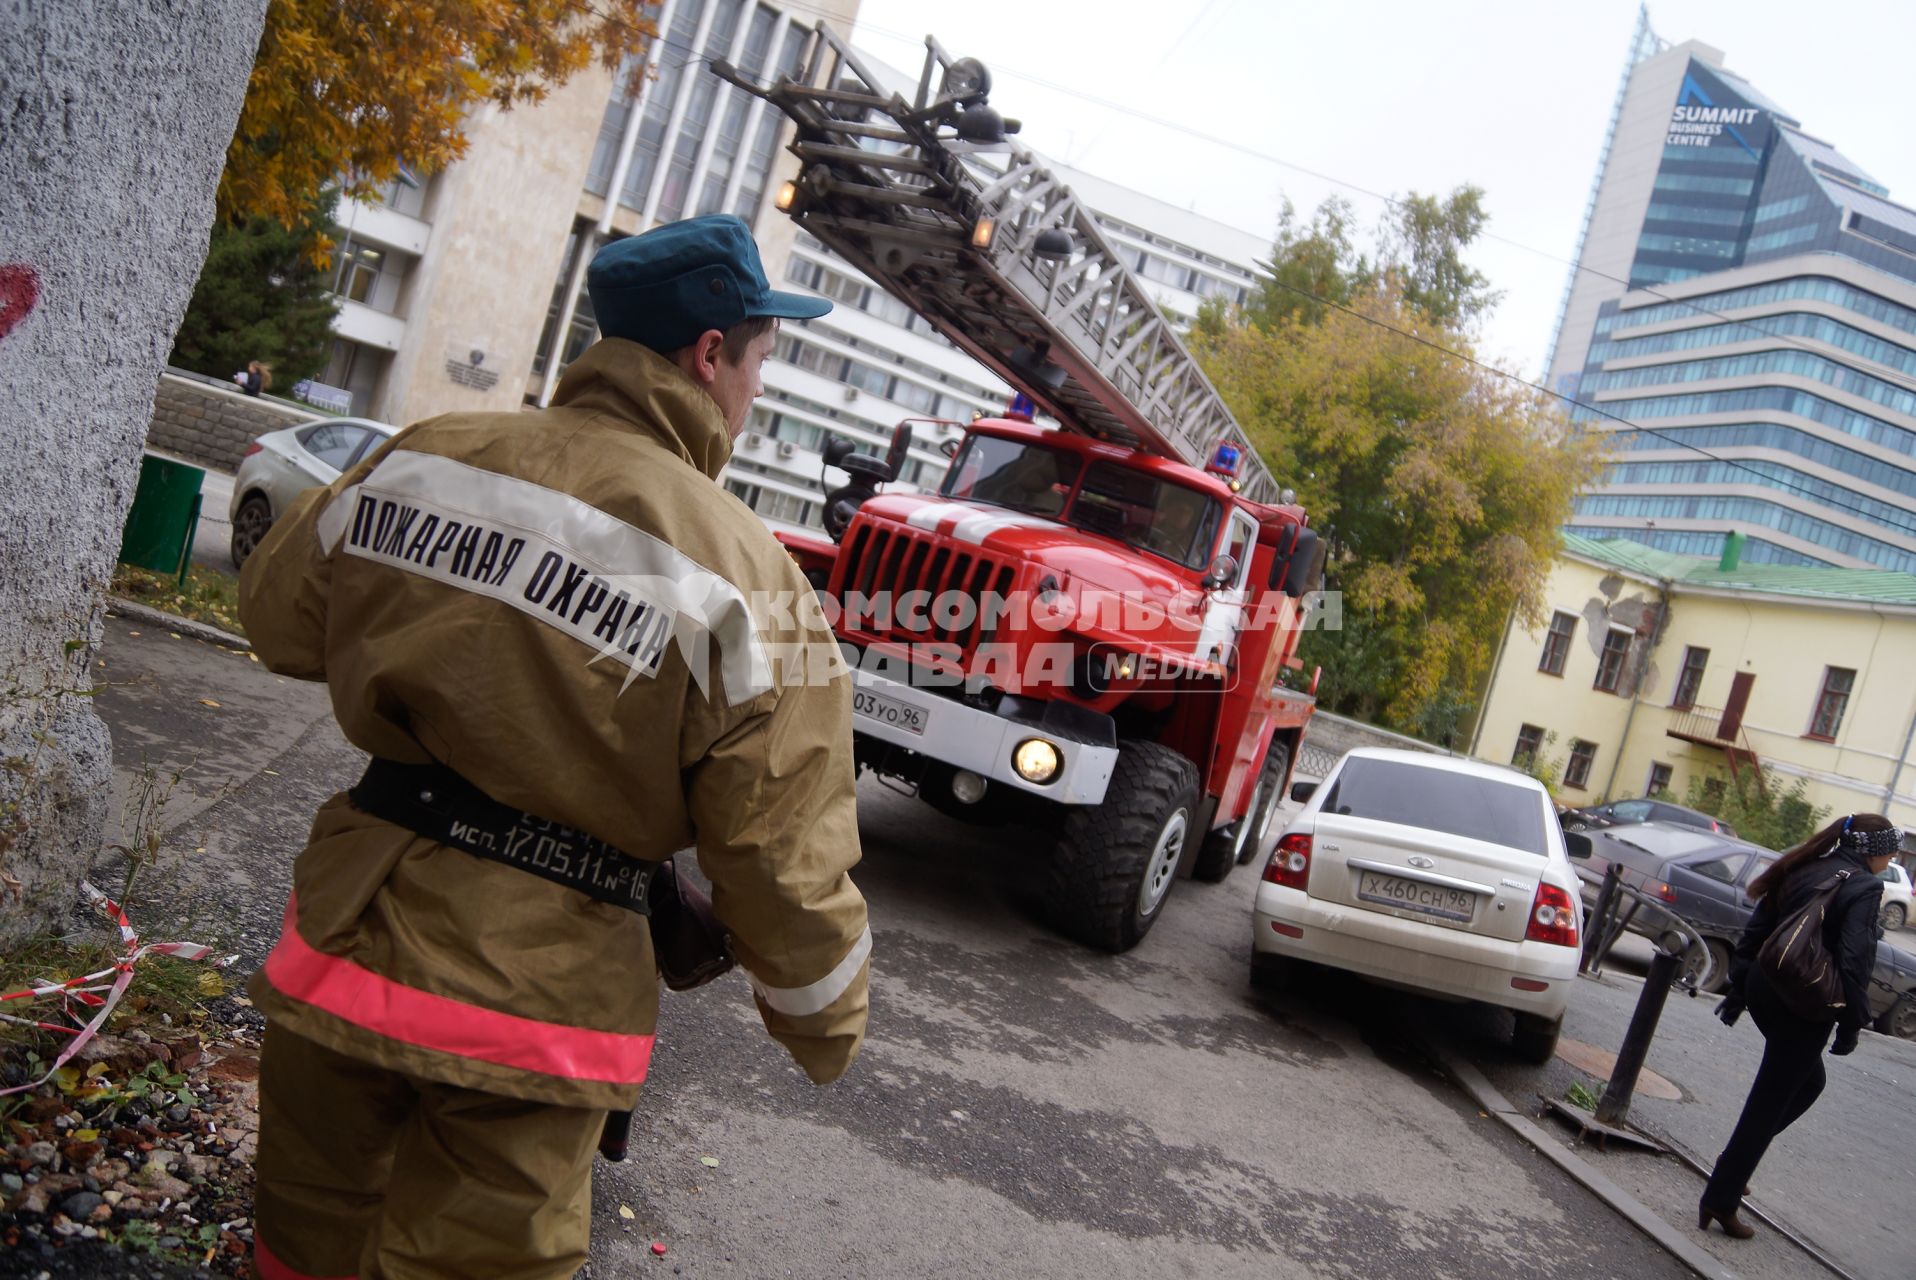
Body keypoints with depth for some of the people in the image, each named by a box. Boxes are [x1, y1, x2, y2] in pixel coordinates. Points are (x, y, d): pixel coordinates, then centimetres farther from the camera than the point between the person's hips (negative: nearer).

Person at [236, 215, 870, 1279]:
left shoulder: (421, 459, -4)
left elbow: (277, 615, 14)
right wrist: (825, 1026, 4)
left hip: (347, 945, 5)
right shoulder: (740, 578, -17)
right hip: (530, 1003, -4)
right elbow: (786, 867, -14)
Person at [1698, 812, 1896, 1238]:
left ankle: (1736, 1156, 23)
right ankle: (1720, 1202, 7)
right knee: (1770, 1100, 1)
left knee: (1808, 1081, 26)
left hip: (1766, 989, 7)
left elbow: (1755, 931, 11)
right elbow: (1855, 960, -19)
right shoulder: (1864, 887, -12)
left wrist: (1739, 988, 16)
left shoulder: (1803, 870, 10)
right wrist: (1852, 1023, -11)